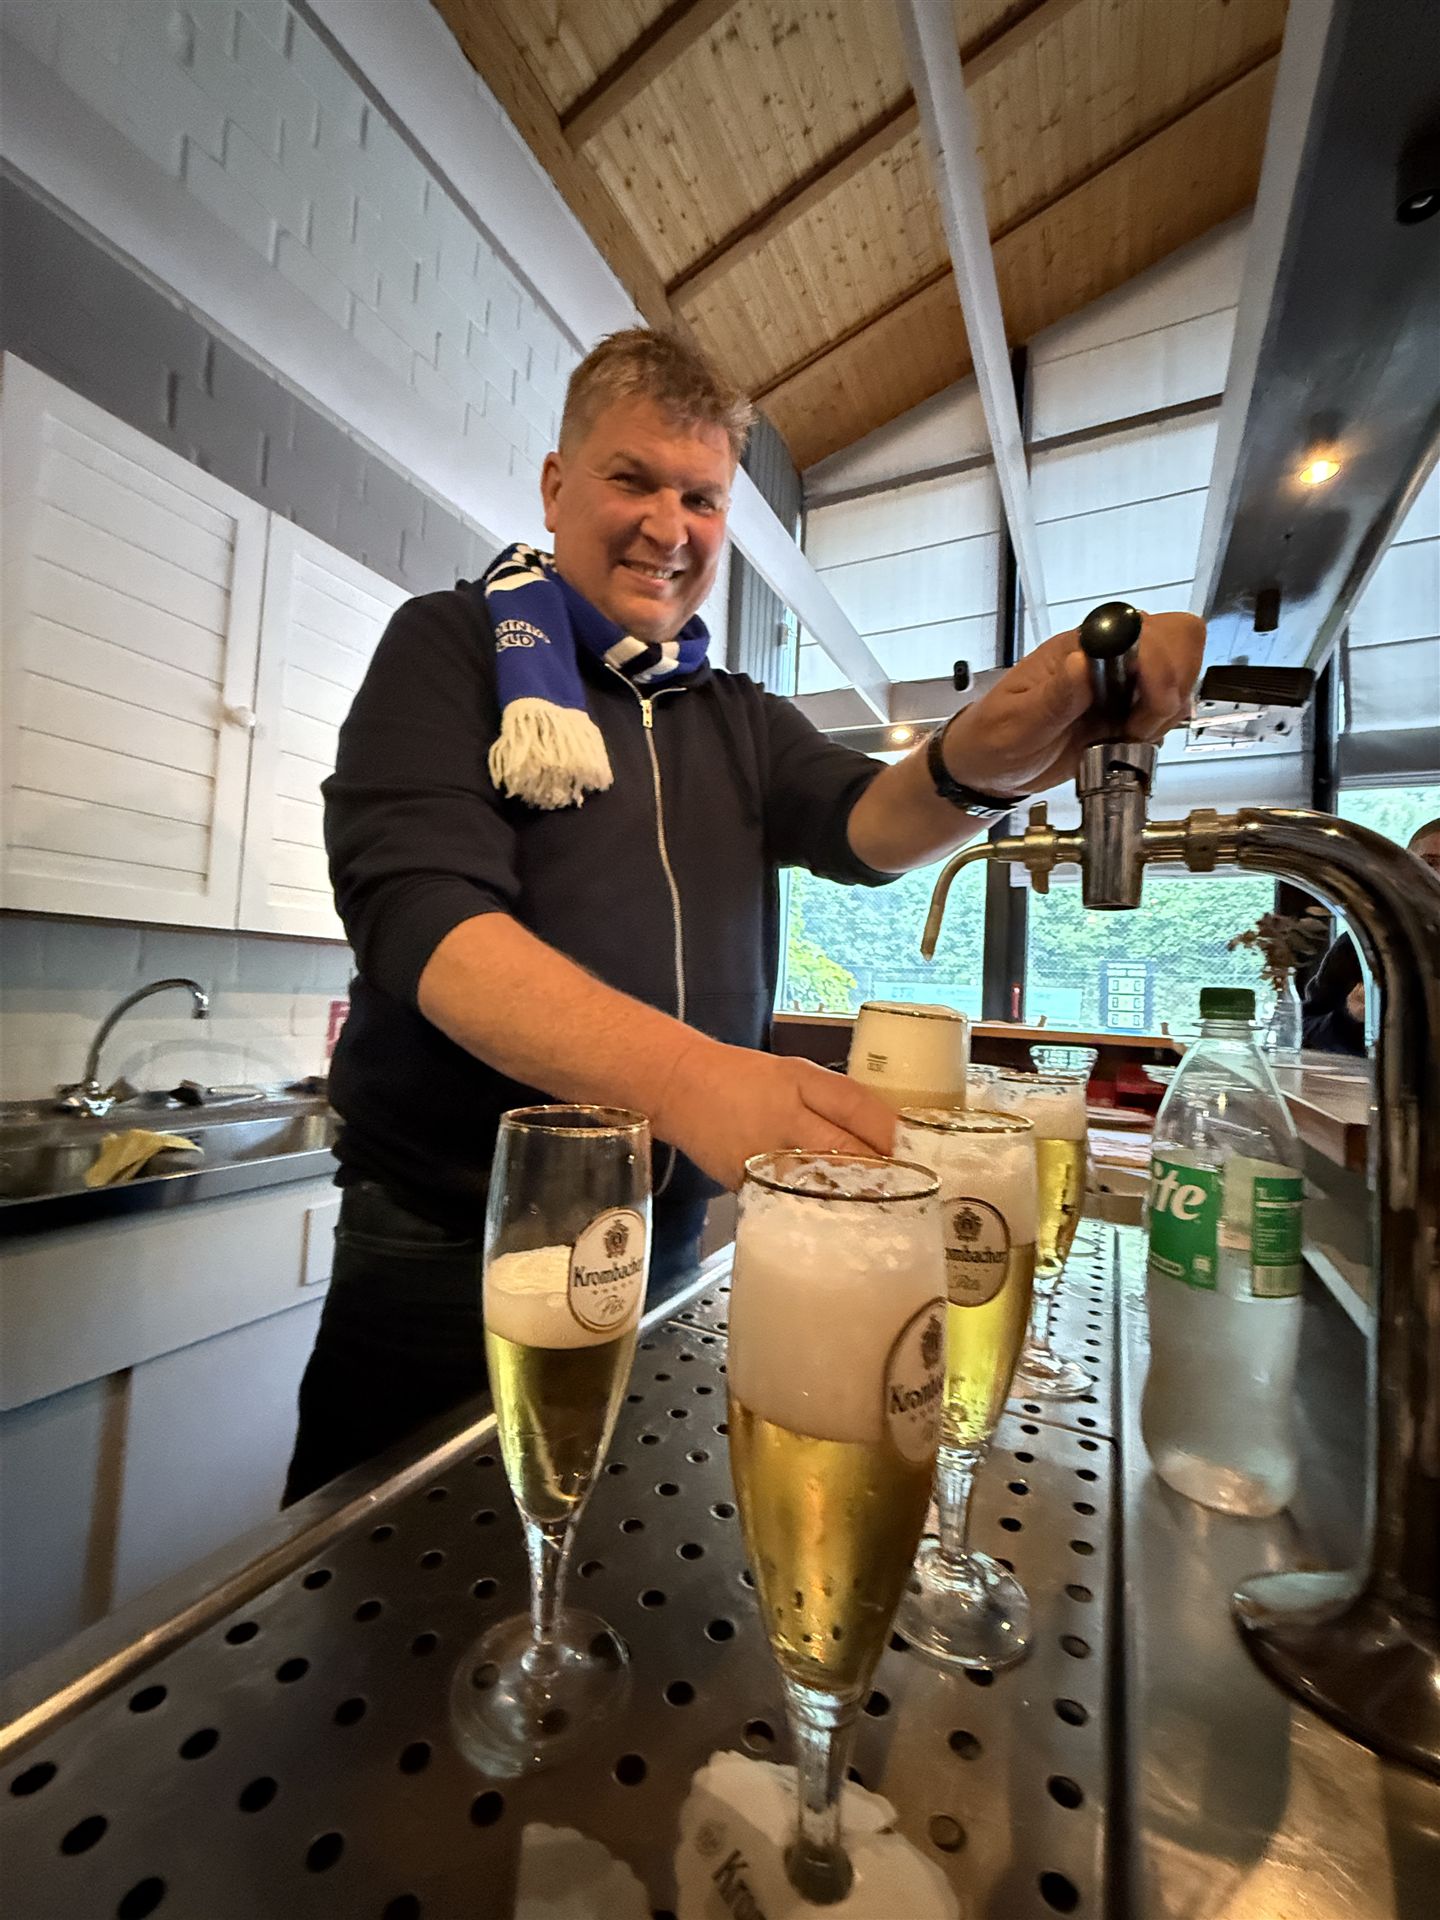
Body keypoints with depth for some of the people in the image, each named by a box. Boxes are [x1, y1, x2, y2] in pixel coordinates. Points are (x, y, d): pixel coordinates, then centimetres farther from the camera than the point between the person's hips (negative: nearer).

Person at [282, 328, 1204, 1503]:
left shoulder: (736, 718, 12)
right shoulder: (453, 646, -4)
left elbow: (869, 826, -6)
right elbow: (419, 910, -20)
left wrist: (984, 761, -30)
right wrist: (686, 1077, -37)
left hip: (666, 1259, 5)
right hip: (447, 1254, -3)